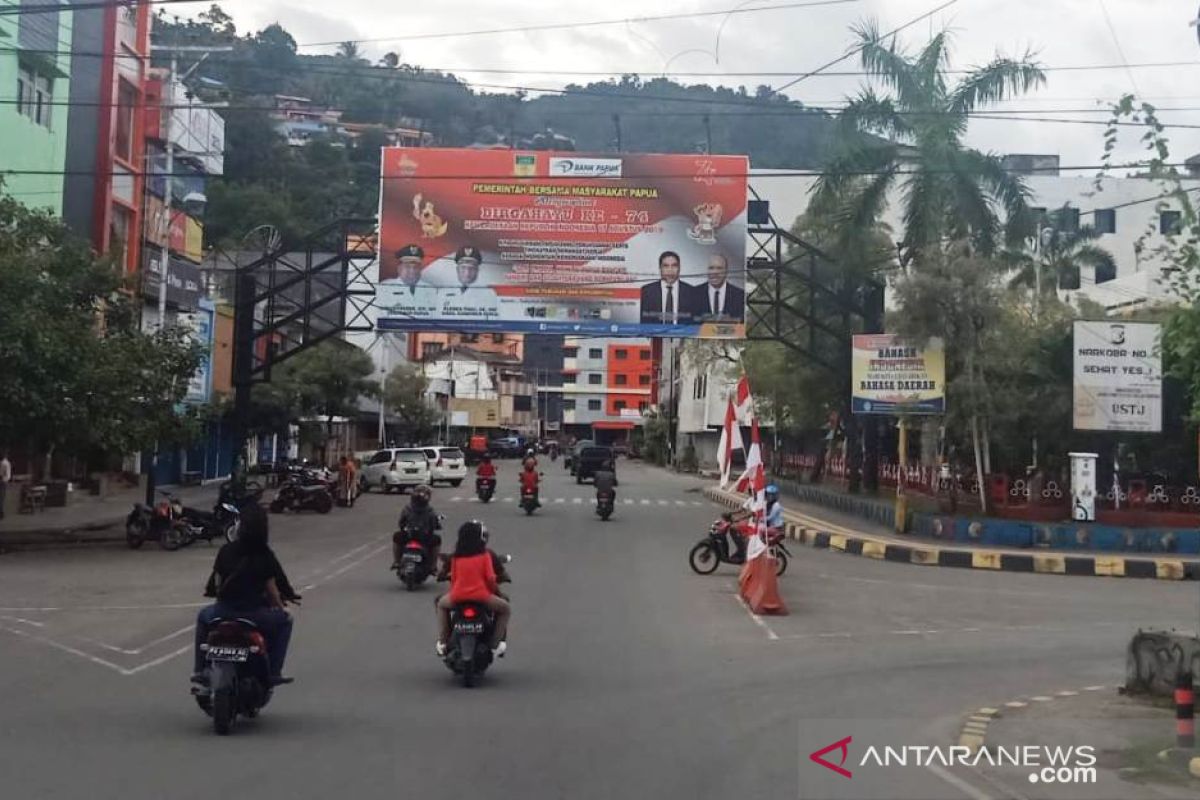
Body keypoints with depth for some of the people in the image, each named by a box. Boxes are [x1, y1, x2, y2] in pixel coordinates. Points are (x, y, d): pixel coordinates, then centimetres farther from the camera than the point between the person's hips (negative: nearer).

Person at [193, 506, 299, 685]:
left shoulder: (226, 551, 1)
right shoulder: (265, 556, -6)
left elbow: (216, 582, 11)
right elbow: (271, 589, -2)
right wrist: (279, 606, 19)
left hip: (223, 613, 3)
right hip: (254, 615, -3)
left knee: (203, 616, 36)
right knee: (284, 621, 24)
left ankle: (199, 670, 29)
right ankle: (273, 672, 16)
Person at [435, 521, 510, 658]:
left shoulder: (456, 557, 4)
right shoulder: (485, 555, -4)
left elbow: (453, 578, 9)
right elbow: (491, 579, -7)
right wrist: (497, 591, 12)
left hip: (458, 596, 3)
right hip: (481, 597, -3)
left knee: (441, 604, 36)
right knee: (505, 608, 20)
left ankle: (442, 641, 27)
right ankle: (495, 644, 9)